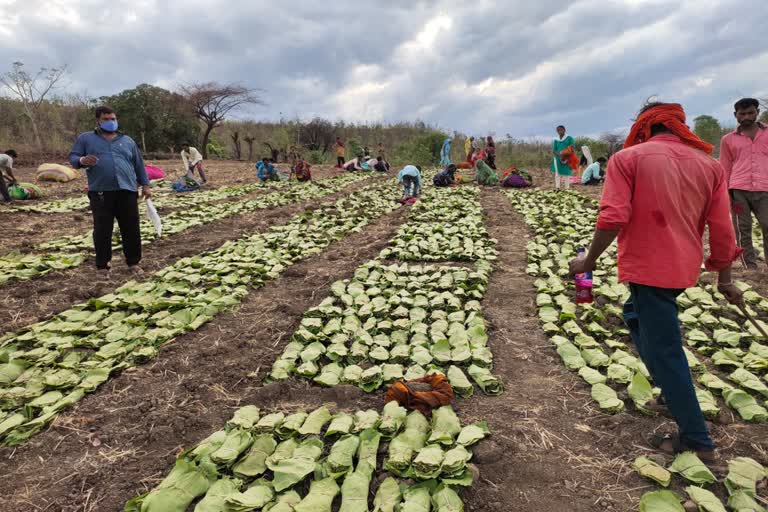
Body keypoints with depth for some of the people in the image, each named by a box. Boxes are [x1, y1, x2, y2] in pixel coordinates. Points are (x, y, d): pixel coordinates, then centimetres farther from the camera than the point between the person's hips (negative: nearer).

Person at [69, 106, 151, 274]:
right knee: (102, 230, 0)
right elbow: (72, 157, 7)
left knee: (131, 229, 2)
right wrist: (82, 160, -16)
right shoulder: (85, 138, 11)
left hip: (127, 191, 2)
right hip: (100, 192, -2)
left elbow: (139, 164, 18)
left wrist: (145, 185, 12)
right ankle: (103, 265, 11)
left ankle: (133, 262, 14)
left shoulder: (127, 140, 17)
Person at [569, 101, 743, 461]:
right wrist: (724, 278, 16)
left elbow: (612, 218, -18)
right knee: (639, 315, 29)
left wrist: (589, 260, -6)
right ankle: (673, 391, 33)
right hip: (684, 267, 7)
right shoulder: (709, 165, 8)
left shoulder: (627, 158, -7)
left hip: (648, 266, -6)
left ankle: (696, 440, 15)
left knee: (664, 350, 4)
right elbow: (721, 229, 6)